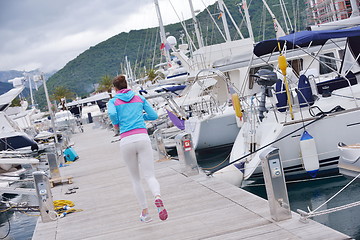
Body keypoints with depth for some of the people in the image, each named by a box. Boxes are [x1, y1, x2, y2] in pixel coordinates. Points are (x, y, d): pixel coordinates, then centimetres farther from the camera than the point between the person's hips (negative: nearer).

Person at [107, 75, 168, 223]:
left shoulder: (113, 101, 11)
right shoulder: (139, 98, 18)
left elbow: (112, 114, -11)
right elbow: (154, 115, 16)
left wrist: (116, 124, 9)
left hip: (126, 141, -1)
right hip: (143, 138, 1)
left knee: (135, 178, 15)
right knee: (149, 176, -5)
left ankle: (145, 212, 12)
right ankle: (157, 197, -37)